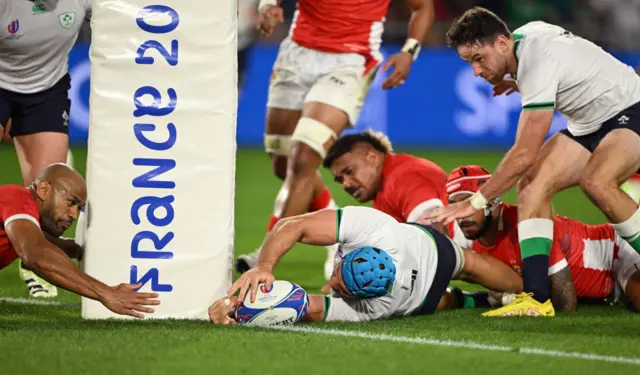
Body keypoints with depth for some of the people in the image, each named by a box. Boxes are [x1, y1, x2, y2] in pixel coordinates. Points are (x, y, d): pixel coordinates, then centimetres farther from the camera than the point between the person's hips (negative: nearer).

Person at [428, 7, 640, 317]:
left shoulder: (539, 62, -29)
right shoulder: (524, 35, -2)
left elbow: (525, 154, -30)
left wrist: (476, 202, -26)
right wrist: (519, 83, 13)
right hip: (588, 125, 10)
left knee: (596, 181, -37)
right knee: (532, 183, -11)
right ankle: (536, 296, -22)